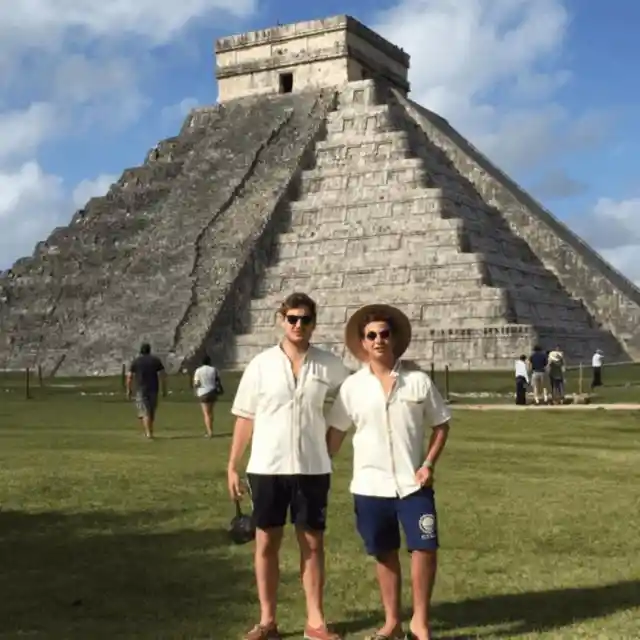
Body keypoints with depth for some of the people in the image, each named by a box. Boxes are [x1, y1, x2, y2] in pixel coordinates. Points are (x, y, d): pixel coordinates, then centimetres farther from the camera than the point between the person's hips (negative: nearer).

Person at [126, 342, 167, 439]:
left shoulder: (136, 361, 2)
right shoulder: (156, 360, 5)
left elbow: (129, 377, -2)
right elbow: (163, 375, -1)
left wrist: (129, 390, 7)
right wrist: (164, 389, 3)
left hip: (141, 390, -2)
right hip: (153, 389, 2)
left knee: (145, 412, -3)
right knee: (152, 411, 15)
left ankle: (148, 432, -17)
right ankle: (149, 431, 23)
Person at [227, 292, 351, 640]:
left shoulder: (329, 366, -1)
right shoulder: (261, 364, -2)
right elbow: (245, 418, 2)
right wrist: (232, 466, 0)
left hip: (312, 468, 0)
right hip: (267, 468, 0)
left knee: (313, 544, 7)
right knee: (266, 543, 7)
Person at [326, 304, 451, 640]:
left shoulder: (418, 380, -2)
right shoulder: (353, 386, 0)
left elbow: (441, 424, 3)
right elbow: (335, 432, 5)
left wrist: (429, 464, -8)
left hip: (413, 483, -1)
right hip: (370, 485, 1)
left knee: (425, 548, -6)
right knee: (385, 554, 10)